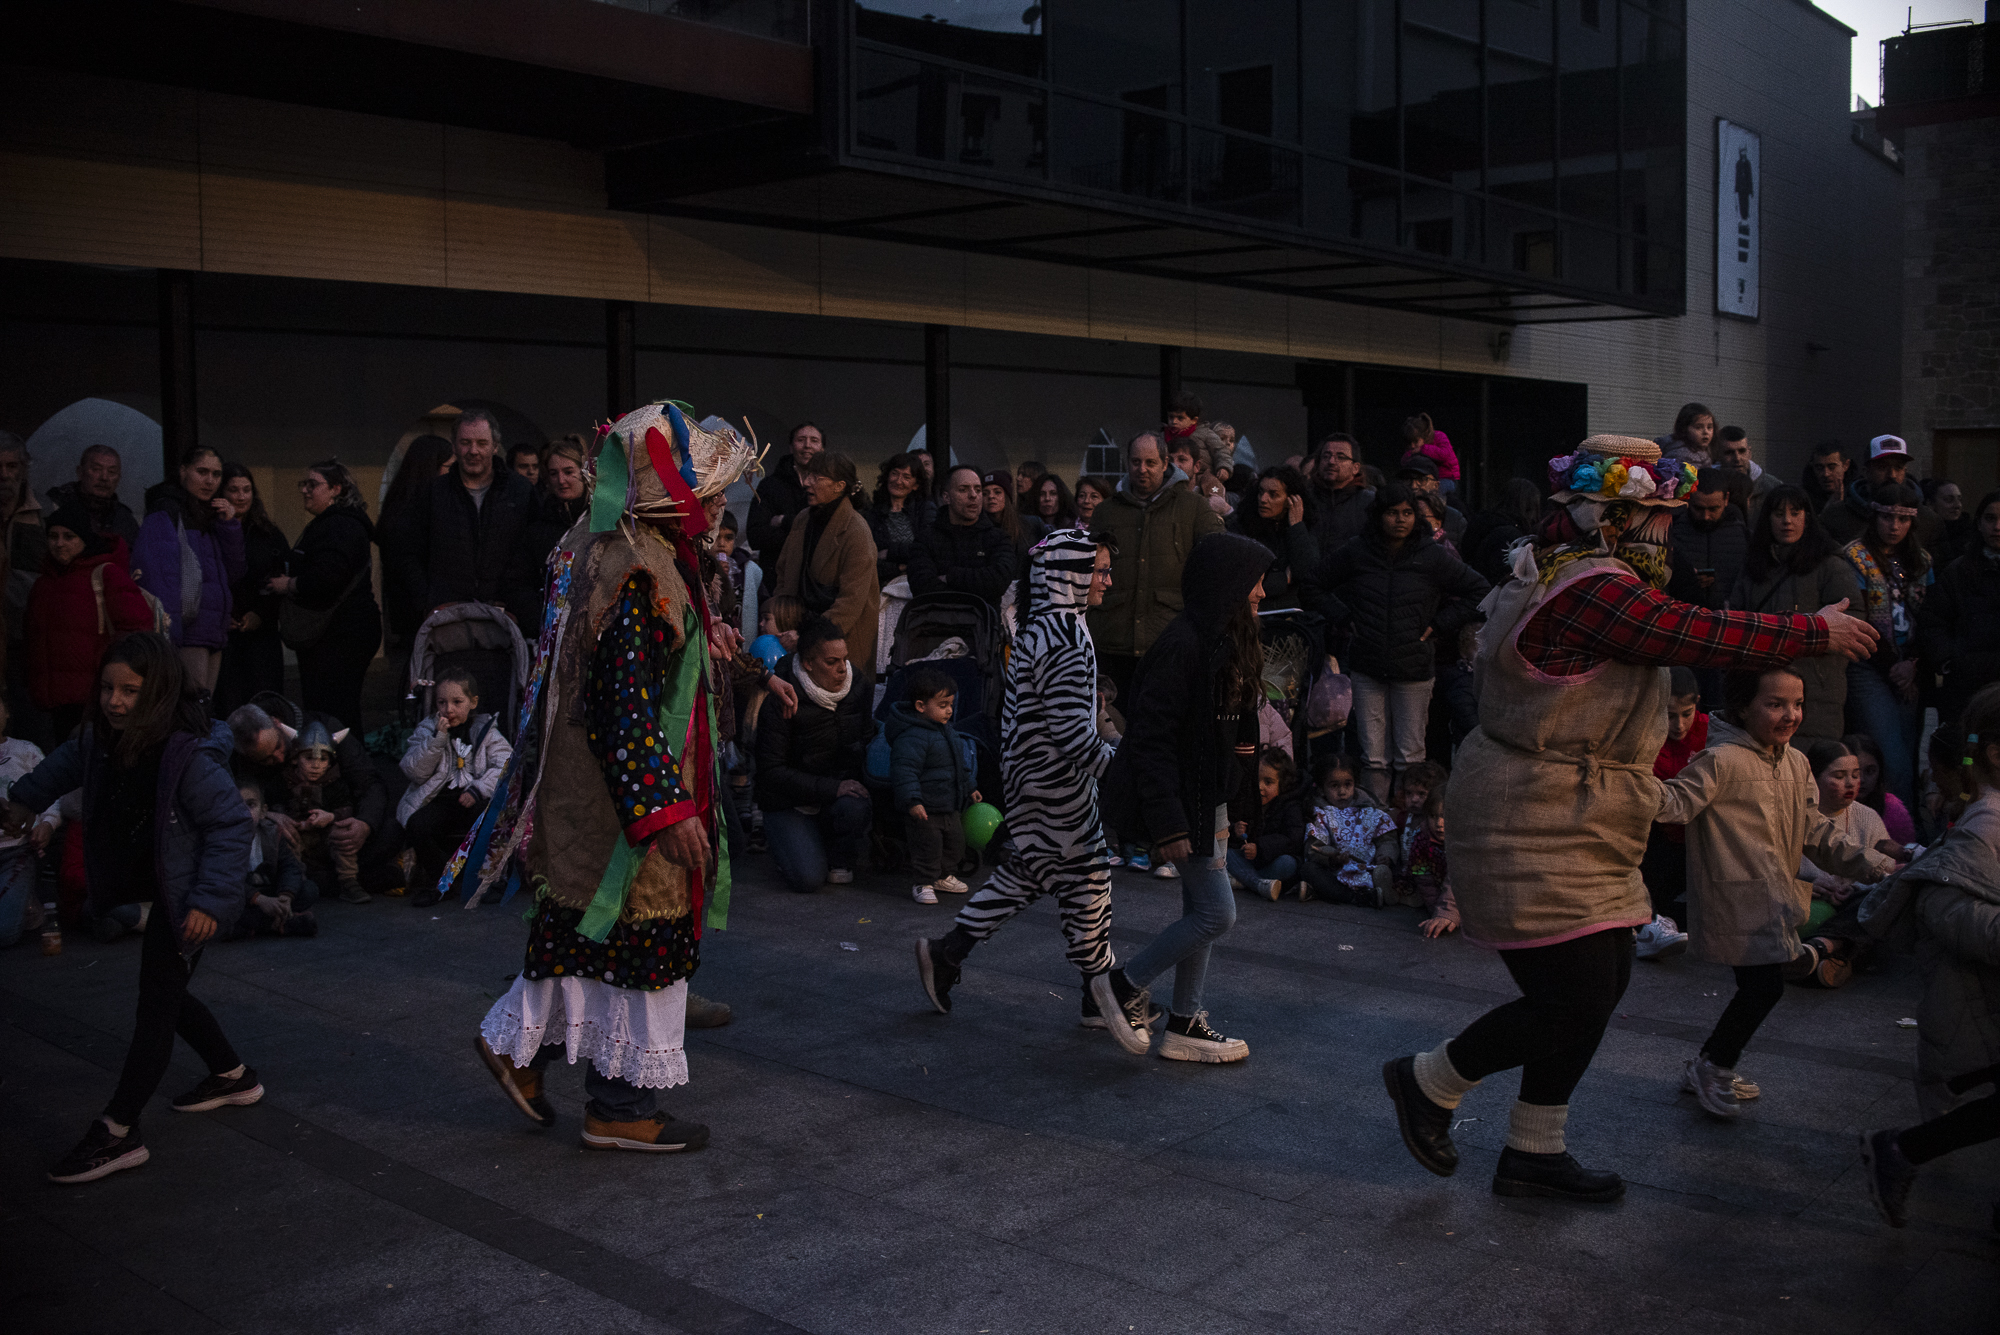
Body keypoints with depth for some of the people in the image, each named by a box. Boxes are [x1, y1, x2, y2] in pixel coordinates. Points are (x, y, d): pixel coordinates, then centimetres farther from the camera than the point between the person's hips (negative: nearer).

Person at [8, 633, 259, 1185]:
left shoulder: (189, 759, -29)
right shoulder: (103, 739, -5)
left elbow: (230, 826, -23)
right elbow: (69, 762, 20)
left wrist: (209, 900, -24)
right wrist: (26, 798, 31)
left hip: (185, 901, -8)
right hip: (151, 892, 9)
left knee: (156, 1004, -4)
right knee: (165, 995, 19)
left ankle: (117, 1134, 2)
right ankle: (233, 1076, 39)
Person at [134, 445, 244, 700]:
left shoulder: (209, 516, 20)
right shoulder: (166, 513, -5)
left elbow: (233, 574, 16)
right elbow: (159, 577, -16)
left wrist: (229, 525, 4)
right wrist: (167, 638, -24)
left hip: (212, 635, 8)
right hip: (187, 635, -8)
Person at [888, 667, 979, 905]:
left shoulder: (947, 731, 10)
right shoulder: (912, 737, -22)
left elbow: (959, 764, 24)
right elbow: (904, 770, -29)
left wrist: (969, 788, 28)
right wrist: (912, 801, -34)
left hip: (951, 808, 9)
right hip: (924, 810, -9)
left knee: (955, 842, 19)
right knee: (927, 847, -4)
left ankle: (944, 876, 36)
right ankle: (923, 883, 12)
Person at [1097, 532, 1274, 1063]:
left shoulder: (1228, 642, 7)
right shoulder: (1183, 645, -23)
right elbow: (1150, 736, -24)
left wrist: (1241, 742, 2)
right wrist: (1167, 824, -26)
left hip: (1209, 793, 10)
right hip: (1182, 798, -9)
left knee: (1201, 912, 13)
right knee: (1217, 912, -5)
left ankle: (1185, 1026, 22)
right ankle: (1124, 984, 11)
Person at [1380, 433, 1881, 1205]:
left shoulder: (1577, 577, 13)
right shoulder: (1594, 589, -22)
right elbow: (1705, 637, -22)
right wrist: (1820, 633, -11)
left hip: (1567, 825, 11)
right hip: (1535, 830, -11)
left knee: (1601, 987, 13)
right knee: (1573, 1004, -5)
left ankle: (1533, 1154, 23)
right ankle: (1427, 1082, 15)